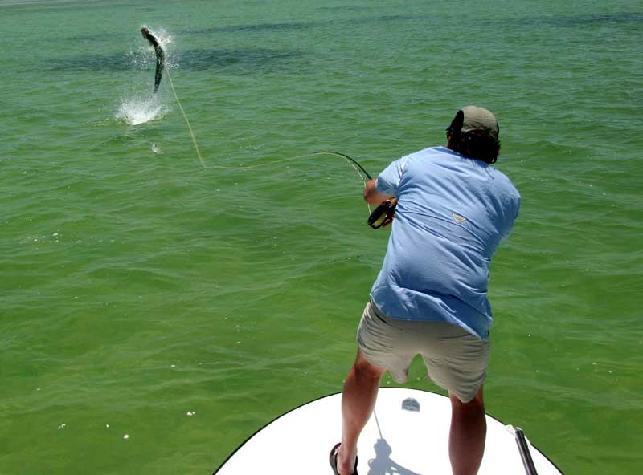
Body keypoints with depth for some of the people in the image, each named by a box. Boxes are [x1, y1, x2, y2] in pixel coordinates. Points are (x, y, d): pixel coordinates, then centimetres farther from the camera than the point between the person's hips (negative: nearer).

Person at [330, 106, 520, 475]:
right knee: (468, 402, 27)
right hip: (464, 321, 0)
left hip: (393, 306, 1)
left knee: (366, 369, 30)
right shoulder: (508, 193, 17)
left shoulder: (419, 161, 15)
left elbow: (371, 193, 32)